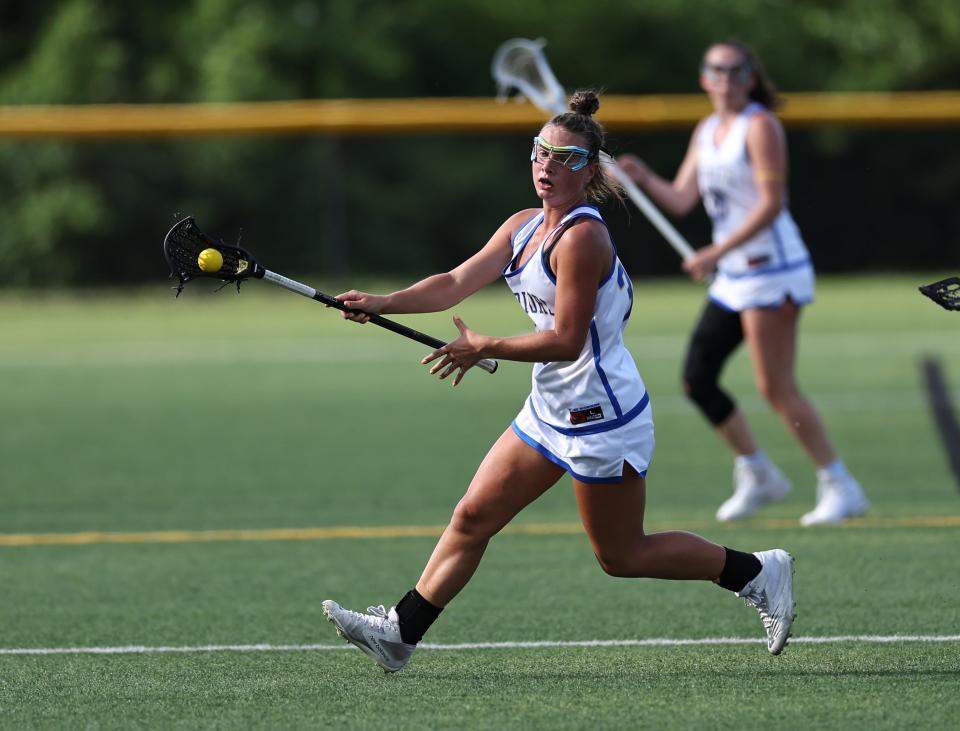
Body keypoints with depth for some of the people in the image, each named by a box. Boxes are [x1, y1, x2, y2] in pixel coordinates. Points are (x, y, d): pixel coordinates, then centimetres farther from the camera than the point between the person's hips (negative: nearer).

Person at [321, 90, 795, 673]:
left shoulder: (582, 237, -20)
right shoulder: (524, 227, 7)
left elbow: (566, 340, -23)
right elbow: (457, 283, 1)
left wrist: (485, 349, -18)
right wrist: (383, 303, -11)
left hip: (601, 414, -9)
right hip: (551, 410, 9)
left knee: (621, 555, 1)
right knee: (473, 518, 6)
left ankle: (758, 573, 14)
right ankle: (400, 632, 9)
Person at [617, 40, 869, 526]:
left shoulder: (759, 126, -12)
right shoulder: (706, 133, 13)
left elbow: (771, 203, -19)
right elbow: (681, 200, 10)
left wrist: (716, 252, -23)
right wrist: (645, 179, -9)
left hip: (773, 271, -9)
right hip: (733, 280, 9)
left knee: (776, 388, -9)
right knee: (697, 381, 6)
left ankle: (840, 487, -1)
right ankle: (757, 475, 20)